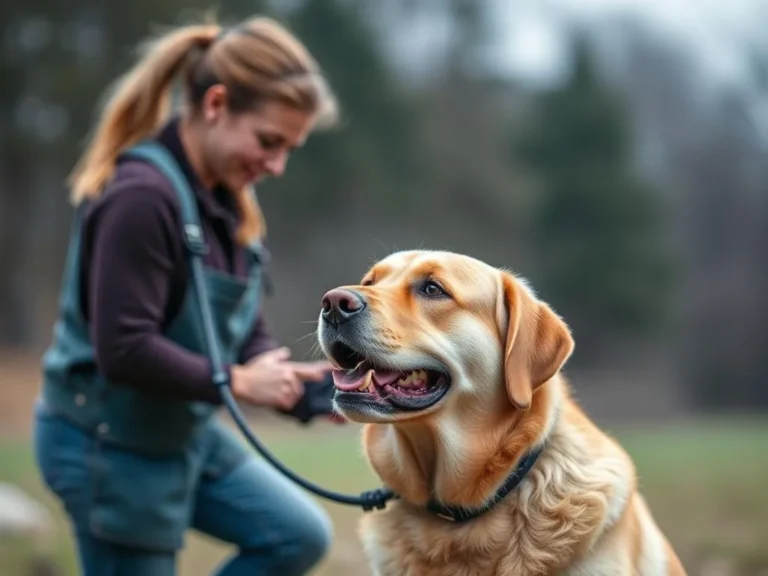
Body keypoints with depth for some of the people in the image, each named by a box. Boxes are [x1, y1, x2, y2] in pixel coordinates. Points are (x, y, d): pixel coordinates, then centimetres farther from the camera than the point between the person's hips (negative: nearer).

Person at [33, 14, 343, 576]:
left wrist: (296, 383, -10)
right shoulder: (142, 196, -26)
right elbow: (124, 349, -30)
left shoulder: (229, 197, 3)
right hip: (111, 444, -9)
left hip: (189, 431, 9)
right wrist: (237, 382, -21)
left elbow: (245, 330, 8)